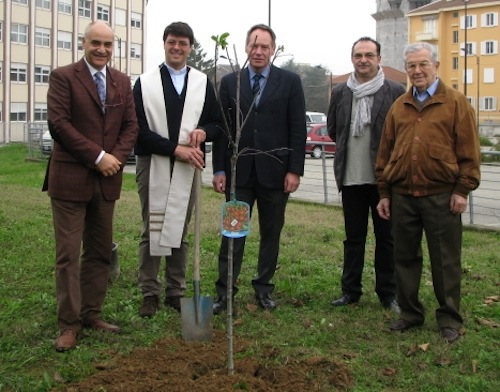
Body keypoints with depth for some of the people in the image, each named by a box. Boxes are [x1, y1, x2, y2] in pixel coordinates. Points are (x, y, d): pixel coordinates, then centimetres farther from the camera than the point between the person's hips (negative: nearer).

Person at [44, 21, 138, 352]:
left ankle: (92, 315, 20)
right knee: (68, 254, -2)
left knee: (100, 252, 10)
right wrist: (98, 156, -15)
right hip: (70, 178, -5)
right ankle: (69, 324, 5)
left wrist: (117, 158, -8)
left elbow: (131, 125, 10)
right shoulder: (63, 77, -3)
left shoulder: (123, 82, 12)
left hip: (107, 179, 5)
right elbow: (59, 123, -12)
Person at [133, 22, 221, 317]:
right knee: (151, 231, 3)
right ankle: (150, 293, 12)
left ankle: (176, 291, 19)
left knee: (180, 231, 9)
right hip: (153, 165, -2)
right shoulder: (145, 83, 2)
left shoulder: (203, 82, 9)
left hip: (187, 167, 2)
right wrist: (175, 149, -14)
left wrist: (204, 132, -12)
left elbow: (218, 123, 11)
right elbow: (140, 129, -5)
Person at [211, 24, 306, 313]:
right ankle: (225, 291, 8)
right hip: (239, 171, 1)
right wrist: (219, 169, 0)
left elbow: (298, 129, -1)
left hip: (275, 171, 0)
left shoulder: (290, 81, 2)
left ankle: (264, 288, 21)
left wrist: (295, 170, -7)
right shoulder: (230, 82, 6)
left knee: (271, 233, 9)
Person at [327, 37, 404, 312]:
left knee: (386, 237, 6)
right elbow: (332, 129, 17)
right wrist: (349, 147, 11)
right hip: (351, 177, 3)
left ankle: (388, 294, 17)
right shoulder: (340, 92, 7)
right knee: (353, 237, 12)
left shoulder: (395, 92, -4)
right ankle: (351, 291, 22)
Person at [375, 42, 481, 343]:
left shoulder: (456, 103, 1)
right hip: (402, 195, 4)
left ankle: (450, 319, 17)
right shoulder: (399, 107, 12)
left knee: (446, 261, 4)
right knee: (405, 258, 11)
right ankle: (410, 313, 25)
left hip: (441, 196, -4)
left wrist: (463, 190, -7)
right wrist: (384, 192, 9)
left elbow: (469, 150, -2)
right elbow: (385, 152, 13)